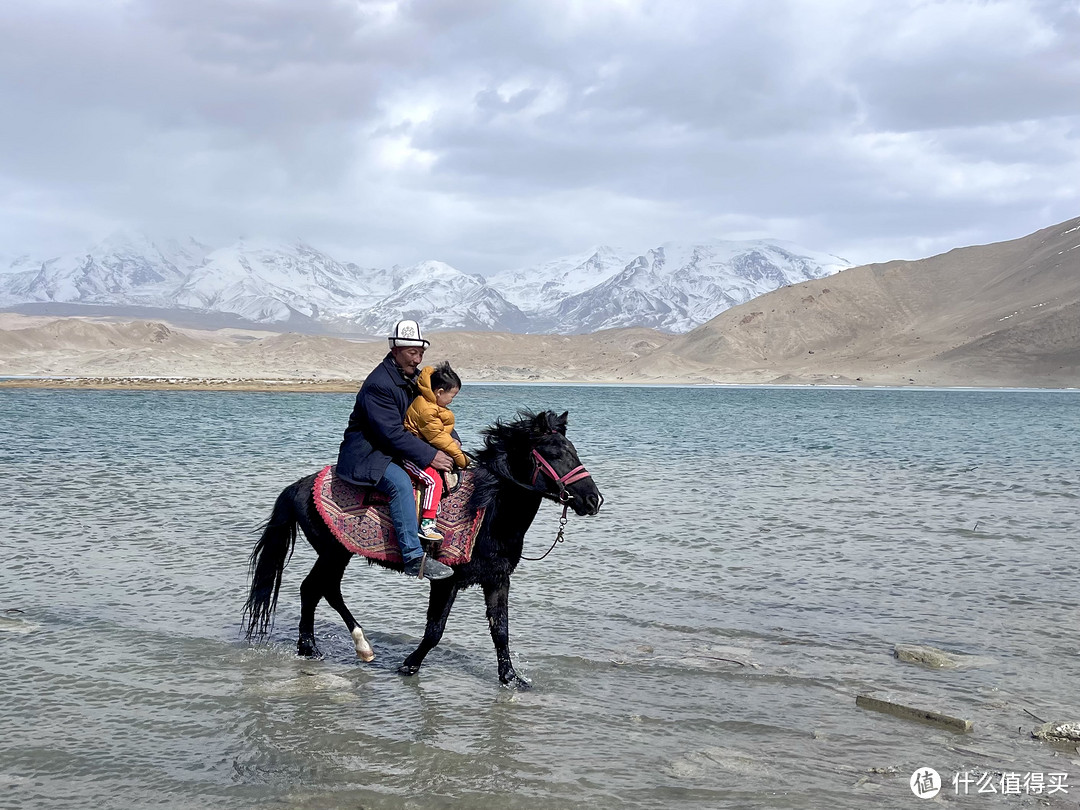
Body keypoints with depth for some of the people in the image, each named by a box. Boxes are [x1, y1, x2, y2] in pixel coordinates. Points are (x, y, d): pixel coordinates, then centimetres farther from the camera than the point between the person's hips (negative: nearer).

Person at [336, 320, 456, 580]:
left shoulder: (414, 378, 8)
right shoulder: (378, 384, -21)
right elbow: (392, 433, -26)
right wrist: (429, 456, -26)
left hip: (394, 451, 10)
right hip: (365, 456, -10)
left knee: (450, 467, 4)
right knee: (400, 481, -35)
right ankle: (414, 559, -37)